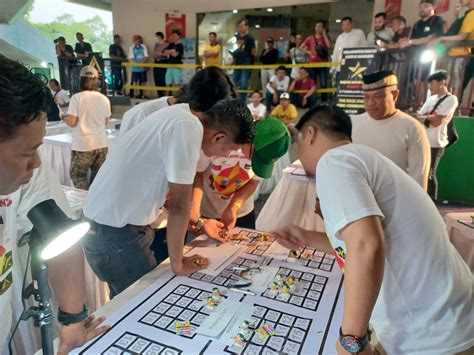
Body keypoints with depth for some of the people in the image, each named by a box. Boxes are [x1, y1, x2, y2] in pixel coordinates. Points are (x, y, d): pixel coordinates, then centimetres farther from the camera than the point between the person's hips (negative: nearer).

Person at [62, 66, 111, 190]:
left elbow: (71, 122, -10)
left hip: (83, 145, -4)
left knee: (77, 175, 9)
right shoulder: (104, 99, 4)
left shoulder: (77, 97, -8)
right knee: (97, 177, 11)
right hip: (101, 144, 4)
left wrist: (63, 116, 10)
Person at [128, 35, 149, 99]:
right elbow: (131, 58, -3)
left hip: (143, 68, 1)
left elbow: (146, 57, 0)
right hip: (135, 68, -1)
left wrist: (142, 63, -15)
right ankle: (131, 94, 2)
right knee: (134, 81, -5)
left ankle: (141, 94, 15)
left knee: (142, 82, 5)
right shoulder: (131, 48, 4)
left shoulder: (143, 46, 5)